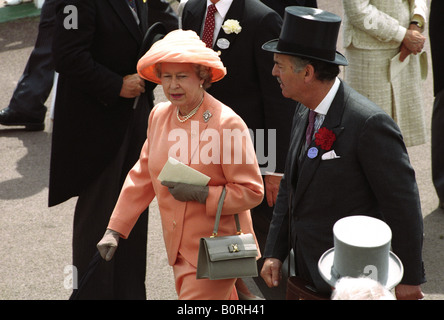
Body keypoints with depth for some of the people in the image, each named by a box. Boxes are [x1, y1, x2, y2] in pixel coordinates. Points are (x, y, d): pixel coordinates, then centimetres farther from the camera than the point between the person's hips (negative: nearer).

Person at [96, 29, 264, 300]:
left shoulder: (227, 123, -17)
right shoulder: (159, 115, 3)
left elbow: (252, 192, -14)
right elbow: (142, 176, 11)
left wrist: (200, 194, -24)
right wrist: (115, 229, 8)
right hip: (179, 250, 6)